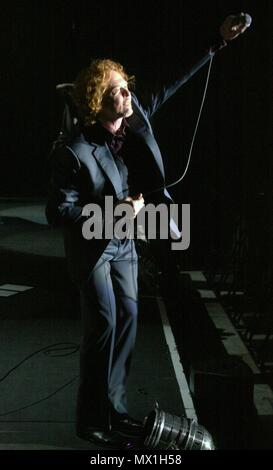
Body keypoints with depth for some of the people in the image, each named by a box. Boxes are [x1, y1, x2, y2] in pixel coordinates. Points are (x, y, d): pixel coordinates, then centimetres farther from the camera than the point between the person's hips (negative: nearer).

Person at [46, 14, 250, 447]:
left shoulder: (134, 117, -10)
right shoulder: (74, 150, -28)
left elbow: (171, 86, 2)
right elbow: (57, 212, -25)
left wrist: (219, 43, 2)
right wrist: (113, 212, -30)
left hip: (124, 243, 7)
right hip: (91, 247, -7)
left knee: (128, 319, 9)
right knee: (104, 328, -6)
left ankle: (114, 409, 23)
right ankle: (92, 421, 10)